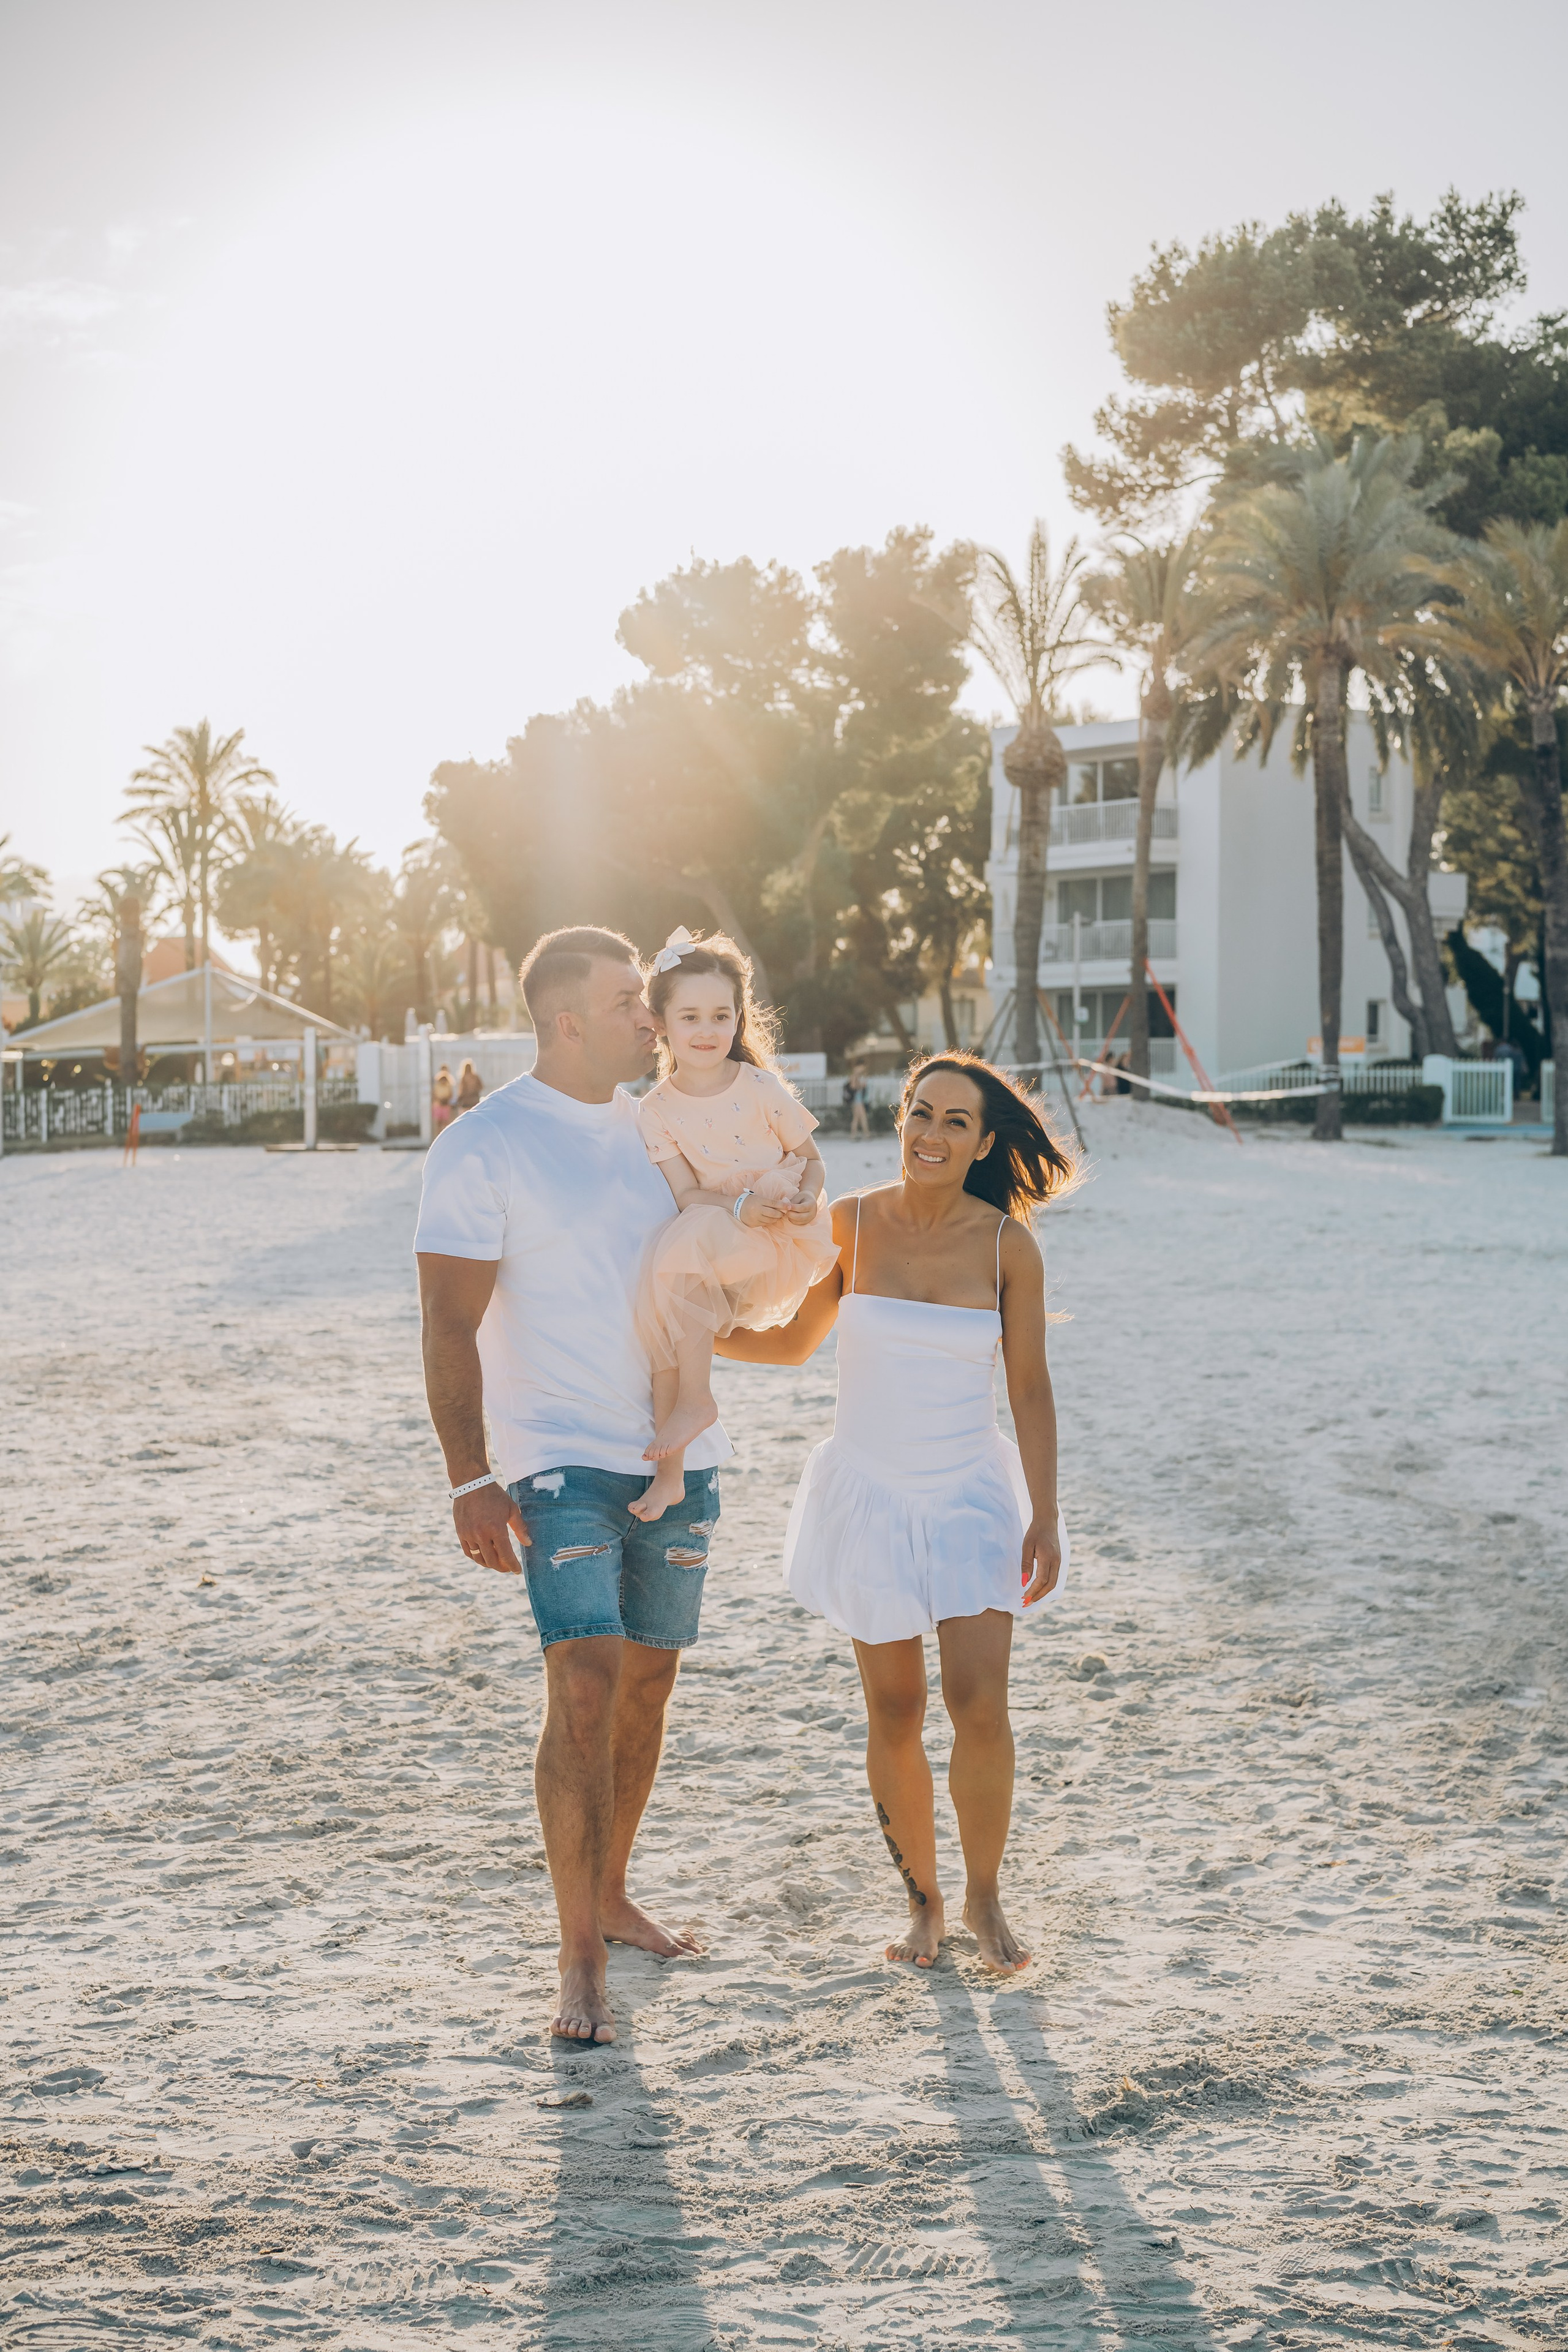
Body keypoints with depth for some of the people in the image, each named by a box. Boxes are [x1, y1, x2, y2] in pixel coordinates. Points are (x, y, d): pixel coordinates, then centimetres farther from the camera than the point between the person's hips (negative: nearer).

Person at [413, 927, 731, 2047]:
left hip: (680, 1451, 7)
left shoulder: (659, 1125, 9)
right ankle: (581, 1963, -7)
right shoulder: (483, 1147, -10)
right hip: (561, 1458, -6)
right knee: (584, 1687, -15)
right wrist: (470, 1481, -17)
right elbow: (450, 1329, -12)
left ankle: (611, 1895, 30)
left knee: (650, 1679, 13)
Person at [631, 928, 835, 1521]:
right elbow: (687, 1193, -5)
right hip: (714, 1257, 3)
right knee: (665, 1291, -23)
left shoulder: (760, 1088, 0)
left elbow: (812, 1161, 5)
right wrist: (740, 1207, -24)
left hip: (781, 1244, -3)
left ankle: (695, 1400, -15)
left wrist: (806, 1199, -18)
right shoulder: (655, 1111, 3)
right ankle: (669, 1467, -17)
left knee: (686, 1246, -28)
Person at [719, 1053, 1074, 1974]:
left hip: (972, 1498, 0)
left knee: (981, 1706, -8)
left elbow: (1031, 1388, -1)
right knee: (895, 1714, 5)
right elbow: (794, 1342, 9)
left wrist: (1046, 1518, -4)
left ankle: (986, 1897, 14)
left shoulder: (1007, 1245, -6)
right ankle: (924, 1898, 23)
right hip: (870, 1495, 1)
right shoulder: (850, 1225, -5)